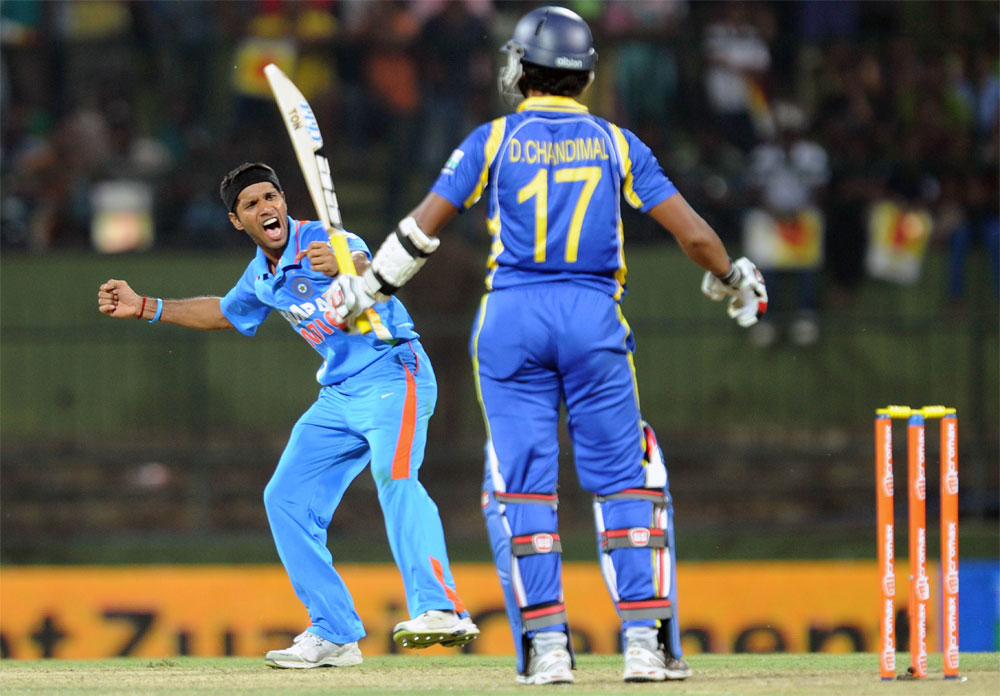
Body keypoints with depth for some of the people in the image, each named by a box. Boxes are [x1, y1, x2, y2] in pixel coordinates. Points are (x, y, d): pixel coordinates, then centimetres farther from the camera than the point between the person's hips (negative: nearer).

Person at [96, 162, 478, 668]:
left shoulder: (327, 243, -15)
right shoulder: (260, 276, 10)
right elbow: (225, 313, 31)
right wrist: (144, 308, 27)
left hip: (392, 376, -9)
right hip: (338, 394, 9)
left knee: (395, 478, -31)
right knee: (286, 498, 5)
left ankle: (441, 609, -44)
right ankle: (335, 635, 10)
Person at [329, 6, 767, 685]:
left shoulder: (493, 140, 4)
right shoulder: (616, 144, 7)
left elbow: (422, 229, 3)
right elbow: (693, 233, 4)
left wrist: (365, 287, 15)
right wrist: (732, 280, 23)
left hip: (511, 320, 0)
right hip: (594, 320, 1)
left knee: (523, 482, 4)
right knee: (623, 478, 6)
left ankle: (546, 644, -2)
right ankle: (647, 640, -2)